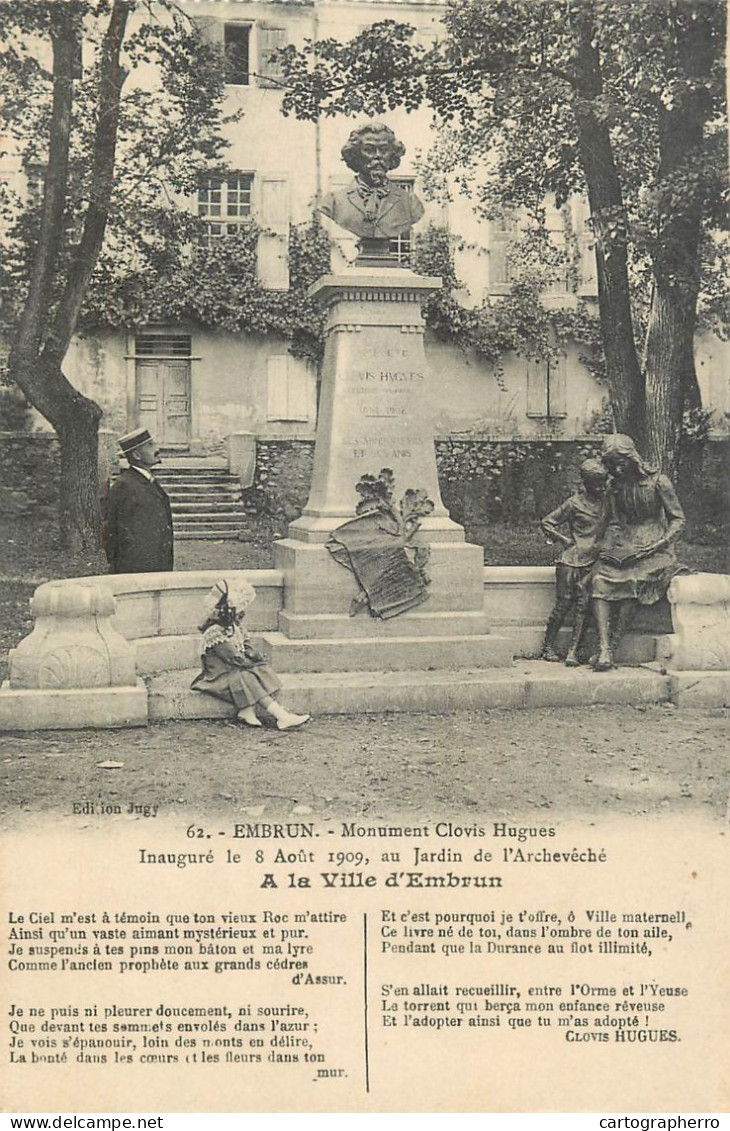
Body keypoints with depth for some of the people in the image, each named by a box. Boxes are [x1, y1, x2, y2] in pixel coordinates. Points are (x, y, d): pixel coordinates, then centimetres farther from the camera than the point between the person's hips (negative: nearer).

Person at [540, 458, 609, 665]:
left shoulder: (605, 501, 10)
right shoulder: (575, 503, -4)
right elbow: (546, 523, 1)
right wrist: (564, 539, -4)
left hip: (592, 562, 4)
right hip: (571, 560, -4)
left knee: (583, 606, -4)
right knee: (564, 604, -2)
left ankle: (573, 651, -4)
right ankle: (548, 646, 13)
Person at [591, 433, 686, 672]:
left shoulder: (658, 482, -5)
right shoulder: (615, 487, 10)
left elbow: (678, 519, -2)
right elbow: (614, 524, 12)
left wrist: (659, 544, -15)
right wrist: (606, 548, -6)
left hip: (653, 546, -4)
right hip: (624, 545, 4)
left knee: (631, 580, -31)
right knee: (600, 579, -23)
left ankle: (613, 645, -25)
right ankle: (604, 649, -30)